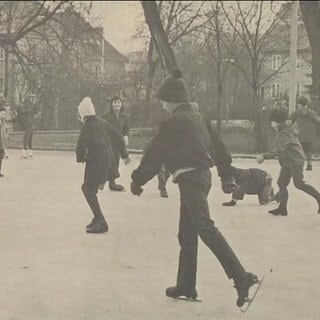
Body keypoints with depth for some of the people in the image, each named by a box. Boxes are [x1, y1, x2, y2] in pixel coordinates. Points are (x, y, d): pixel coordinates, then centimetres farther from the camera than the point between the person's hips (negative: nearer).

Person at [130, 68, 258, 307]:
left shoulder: (173, 123, -10)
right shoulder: (198, 118, 16)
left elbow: (155, 155, -7)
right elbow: (218, 147, 20)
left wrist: (138, 180, 4)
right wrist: (227, 176, 27)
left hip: (189, 178, -9)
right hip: (203, 176, 9)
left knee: (206, 228, -17)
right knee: (187, 233, 14)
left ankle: (241, 277, -27)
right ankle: (186, 285, 20)